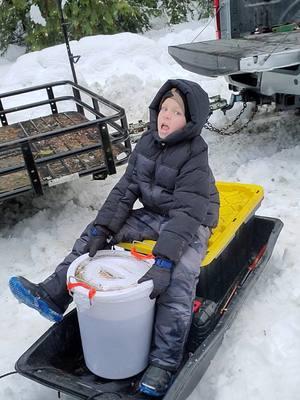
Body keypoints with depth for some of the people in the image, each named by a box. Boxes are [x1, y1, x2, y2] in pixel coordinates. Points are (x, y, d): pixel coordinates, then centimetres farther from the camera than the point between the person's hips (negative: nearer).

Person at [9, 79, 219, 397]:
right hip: (153, 215, 7)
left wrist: (164, 260, -40)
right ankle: (53, 295, 1)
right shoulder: (147, 143, -3)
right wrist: (102, 229, -14)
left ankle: (164, 363, -28)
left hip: (191, 224, -6)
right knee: (94, 233, -2)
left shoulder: (194, 157, -22)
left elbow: (186, 213, -30)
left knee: (179, 276, -34)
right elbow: (125, 190, -3)